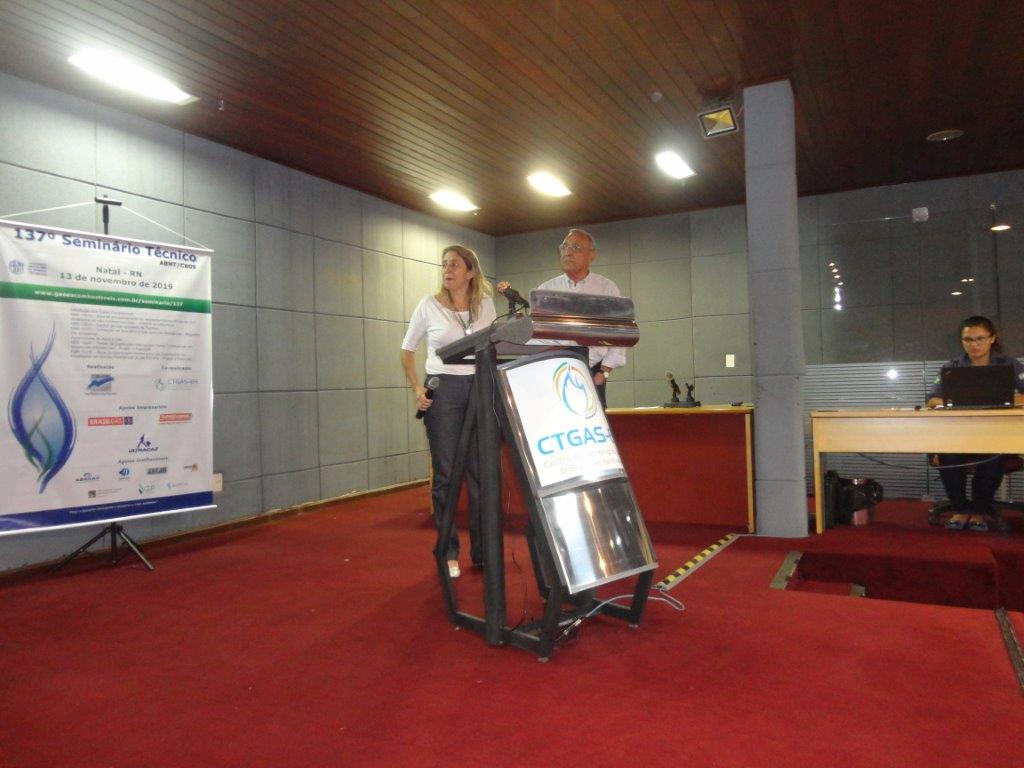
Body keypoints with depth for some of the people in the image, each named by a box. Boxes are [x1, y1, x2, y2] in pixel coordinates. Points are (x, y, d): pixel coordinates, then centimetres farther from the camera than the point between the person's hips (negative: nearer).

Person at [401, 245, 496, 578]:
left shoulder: (486, 305, 6)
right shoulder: (429, 305, 1)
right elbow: (407, 349, 7)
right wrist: (417, 389, -4)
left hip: (480, 390, 2)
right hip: (442, 390, -2)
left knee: (481, 472, 4)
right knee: (445, 474, -1)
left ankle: (482, 550, 17)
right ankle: (448, 553, 11)